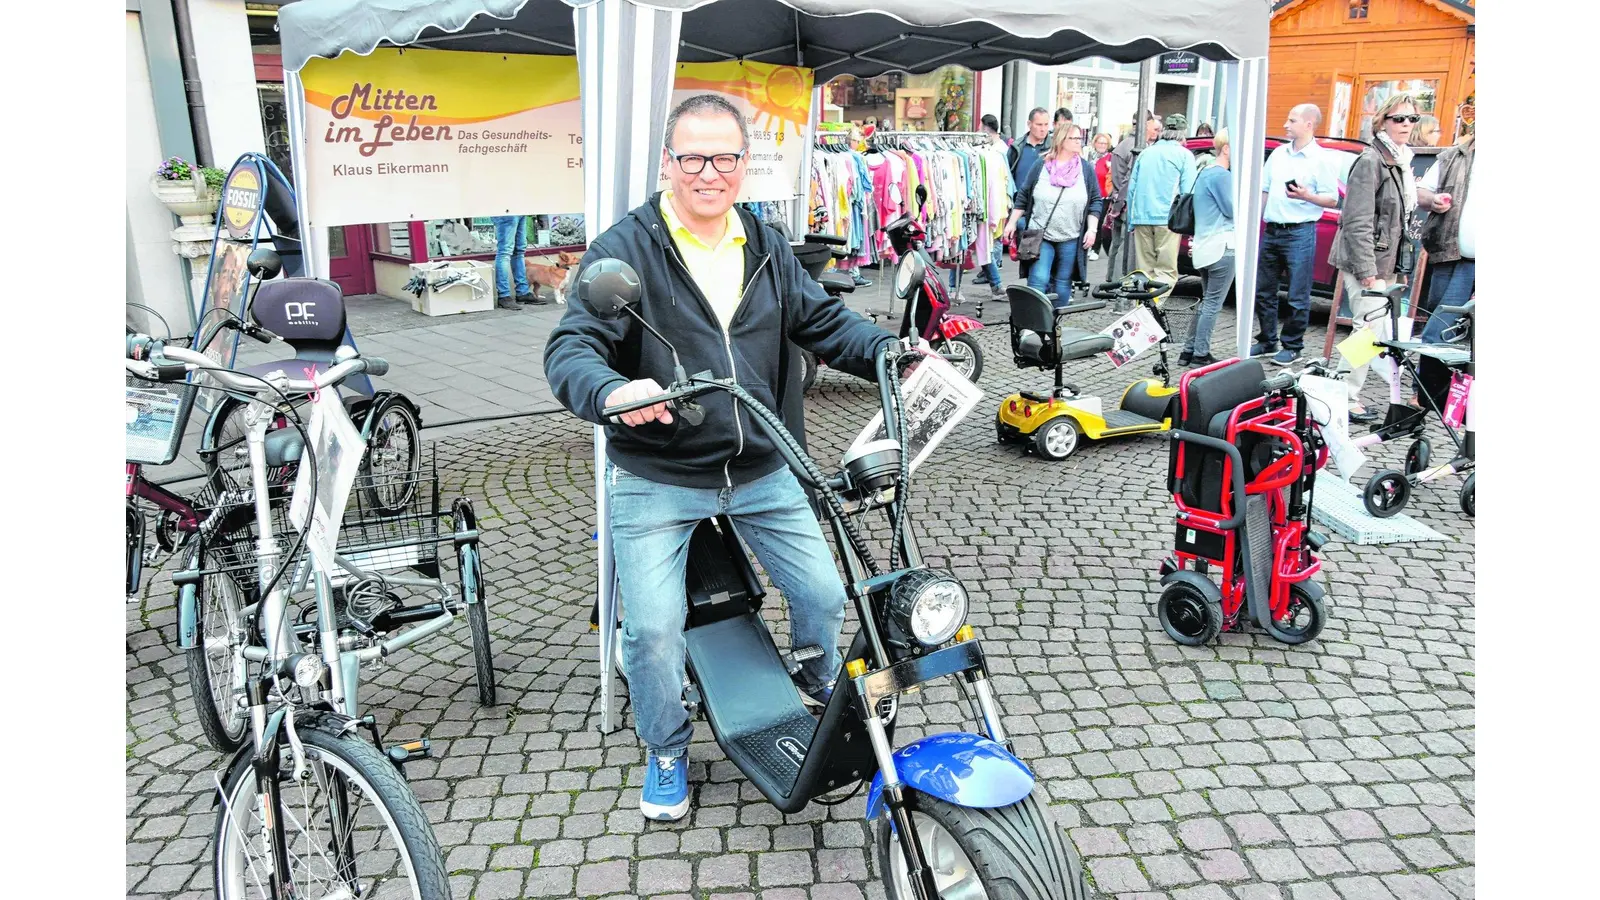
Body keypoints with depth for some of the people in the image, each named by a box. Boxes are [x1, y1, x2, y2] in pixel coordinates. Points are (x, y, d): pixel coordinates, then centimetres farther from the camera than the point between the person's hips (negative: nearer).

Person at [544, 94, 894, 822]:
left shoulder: (766, 248, 8)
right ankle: (666, 752, 23)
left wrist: (893, 352, -7)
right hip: (655, 481, -4)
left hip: (761, 472, 4)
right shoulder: (624, 249, -10)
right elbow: (570, 348, -18)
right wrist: (611, 391, -41)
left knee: (824, 594, 7)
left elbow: (823, 321, 11)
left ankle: (822, 697, 41)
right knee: (653, 627, -8)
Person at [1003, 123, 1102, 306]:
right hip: (1040, 236, -2)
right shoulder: (1041, 166, 2)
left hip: (1070, 239, 2)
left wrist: (1092, 230, -2)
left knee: (1063, 282, 8)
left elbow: (1096, 202, 7)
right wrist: (1012, 223, 6)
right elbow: (1023, 196, 8)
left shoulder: (1085, 169, 5)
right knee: (1038, 281, -13)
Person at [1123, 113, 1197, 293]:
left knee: (1143, 272, 9)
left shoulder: (1145, 153, 16)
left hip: (1141, 218, 5)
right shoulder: (1184, 155, 0)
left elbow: (1131, 188, 17)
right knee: (1166, 272, -5)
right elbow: (1187, 192, -6)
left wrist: (1131, 221, 20)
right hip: (1167, 218, -5)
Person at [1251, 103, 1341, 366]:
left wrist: (1305, 196, -23)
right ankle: (1267, 342, 23)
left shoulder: (1322, 159, -5)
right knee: (1263, 291, 11)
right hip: (1271, 231, 7)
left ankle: (1292, 346, 8)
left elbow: (1332, 200, -6)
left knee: (1298, 297, -1)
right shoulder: (1279, 153, 13)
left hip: (1300, 233, -6)